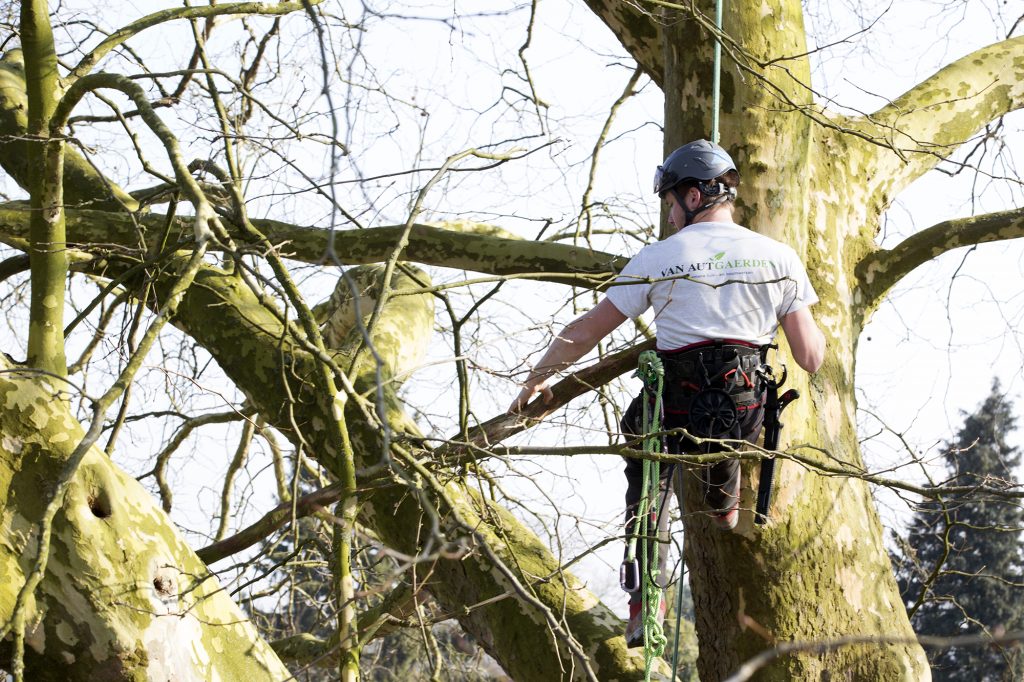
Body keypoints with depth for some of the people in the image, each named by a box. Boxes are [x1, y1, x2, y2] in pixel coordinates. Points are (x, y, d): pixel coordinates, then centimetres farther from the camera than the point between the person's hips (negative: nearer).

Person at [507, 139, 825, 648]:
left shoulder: (659, 257, -3)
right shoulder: (779, 257, 1)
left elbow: (585, 331, 2)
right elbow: (811, 358, 2)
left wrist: (538, 378, 18)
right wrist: (815, 333, 25)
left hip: (676, 413, -2)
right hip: (747, 417, 2)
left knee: (646, 468, 27)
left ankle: (645, 601, 13)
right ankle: (724, 505, 55)